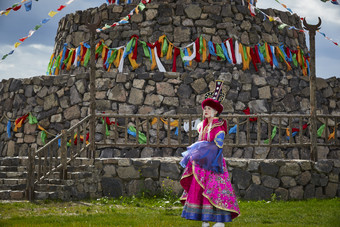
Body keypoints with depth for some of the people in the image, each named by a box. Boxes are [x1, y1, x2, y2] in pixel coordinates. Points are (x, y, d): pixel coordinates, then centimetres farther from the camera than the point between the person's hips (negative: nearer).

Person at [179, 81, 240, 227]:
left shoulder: (219, 127, -8)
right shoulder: (202, 126, 14)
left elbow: (217, 145, -13)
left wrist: (202, 149, -15)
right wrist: (193, 154, 7)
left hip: (213, 161, -7)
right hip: (201, 162, 7)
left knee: (214, 188, -8)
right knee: (198, 188, 4)